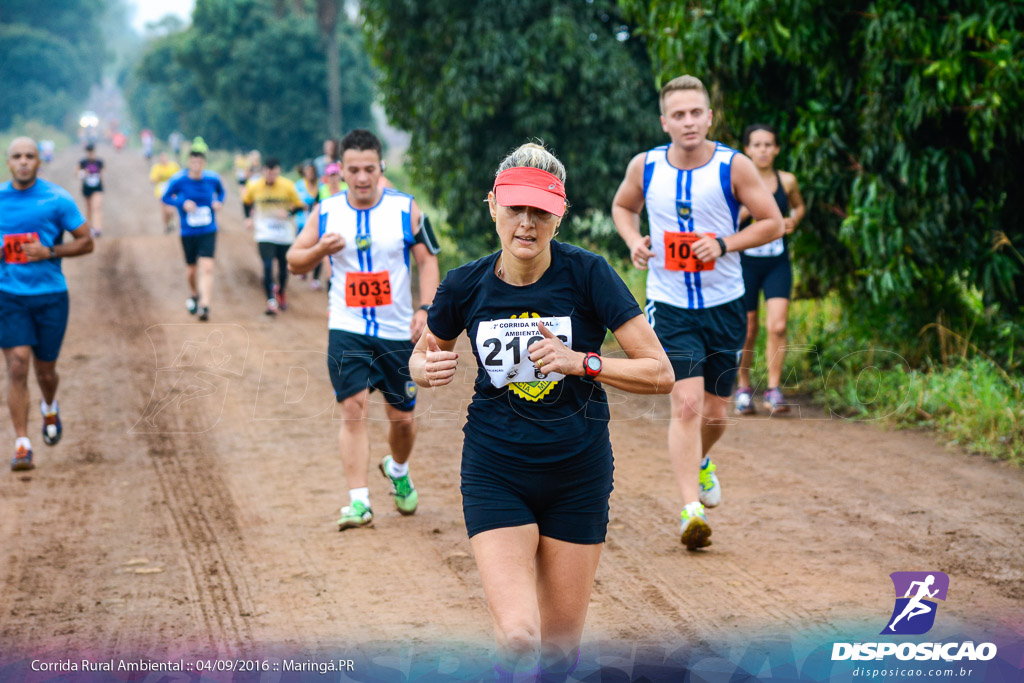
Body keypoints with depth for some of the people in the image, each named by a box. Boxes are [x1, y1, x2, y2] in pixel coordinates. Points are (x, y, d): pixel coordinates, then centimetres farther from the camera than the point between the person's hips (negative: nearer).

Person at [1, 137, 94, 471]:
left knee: (45, 371, 10)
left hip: (50, 296, 0)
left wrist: (49, 251, -14)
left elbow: (86, 242, 0)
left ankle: (50, 407, 46)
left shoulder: (57, 199, -4)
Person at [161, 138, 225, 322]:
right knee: (191, 269, 12)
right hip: (188, 233, 0)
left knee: (206, 267, -15)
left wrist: (219, 202, -5)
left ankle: (205, 306, -17)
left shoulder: (212, 179, -4)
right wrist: (183, 203, -17)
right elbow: (166, 198, 0)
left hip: (208, 232, 0)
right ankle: (194, 296, 42)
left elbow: (221, 191, 17)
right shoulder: (179, 180, -11)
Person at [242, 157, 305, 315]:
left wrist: (288, 213, -19)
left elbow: (299, 206, 0)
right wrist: (248, 217, 3)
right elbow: (246, 201, 15)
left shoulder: (288, 186, -9)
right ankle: (271, 300, -12)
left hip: (285, 235, 1)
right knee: (267, 266, -16)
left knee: (283, 267, 12)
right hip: (265, 235, -1)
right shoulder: (254, 186, -6)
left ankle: (281, 292, 40)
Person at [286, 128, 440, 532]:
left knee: (402, 416, 9)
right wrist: (320, 250, -14)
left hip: (398, 332, 0)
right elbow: (295, 262, 8)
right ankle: (358, 501, -13)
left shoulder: (406, 209, -2)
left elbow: (428, 260, 2)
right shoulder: (325, 213, 1)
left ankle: (398, 469, 41)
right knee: (353, 409, -13)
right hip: (347, 330, 0)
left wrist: (425, 308, -12)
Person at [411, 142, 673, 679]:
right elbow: (423, 354, 14)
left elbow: (659, 373, -12)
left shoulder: (588, 274, -12)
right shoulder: (465, 285, -6)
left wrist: (580, 362, -25)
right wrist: (428, 368, -10)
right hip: (495, 472, 0)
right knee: (518, 637, -18)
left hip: (579, 473, 0)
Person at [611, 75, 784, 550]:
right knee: (686, 404, -16)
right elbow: (622, 206, 16)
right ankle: (691, 510, -14)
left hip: (723, 306, 1)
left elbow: (773, 222, -4)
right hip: (669, 306, -1)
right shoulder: (645, 167, -4)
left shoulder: (734, 167, -9)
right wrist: (633, 241, -5)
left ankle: (700, 463, 45)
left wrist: (724, 244, -18)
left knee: (715, 413, 12)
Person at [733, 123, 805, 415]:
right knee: (747, 331, 5)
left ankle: (773, 391, -6)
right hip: (745, 263, -1)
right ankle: (743, 387, 25)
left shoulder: (787, 181, 3)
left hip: (778, 263, 1)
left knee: (777, 325, -14)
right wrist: (743, 213, -20)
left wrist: (793, 220, 3)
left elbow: (799, 206, 24)